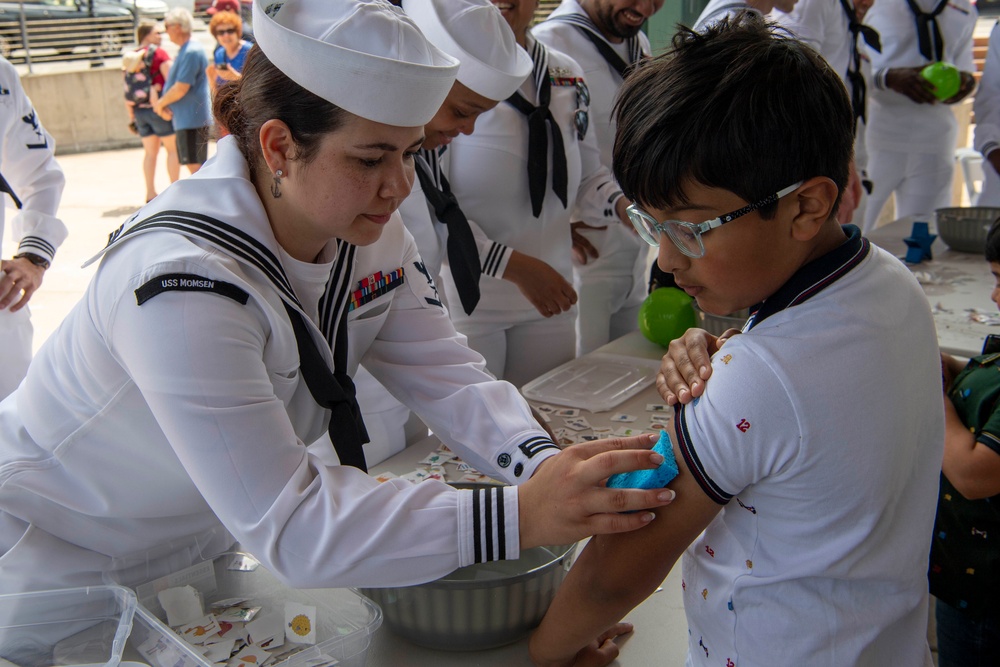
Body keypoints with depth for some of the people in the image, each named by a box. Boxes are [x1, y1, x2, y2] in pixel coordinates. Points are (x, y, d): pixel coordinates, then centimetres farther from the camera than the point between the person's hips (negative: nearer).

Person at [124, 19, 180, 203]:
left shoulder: (132, 57, 11)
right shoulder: (158, 53, -6)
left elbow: (127, 90, 11)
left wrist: (131, 115, 15)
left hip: (139, 110, 6)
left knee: (150, 152, 12)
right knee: (173, 149, 4)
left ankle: (150, 193, 13)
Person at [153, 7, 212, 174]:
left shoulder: (191, 52, -17)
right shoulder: (184, 51, 16)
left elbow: (181, 88, -21)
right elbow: (173, 82, 20)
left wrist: (160, 104, -6)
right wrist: (164, 105, 3)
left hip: (192, 119, -10)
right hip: (185, 119, 10)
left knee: (195, 166, -9)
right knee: (193, 165, 15)